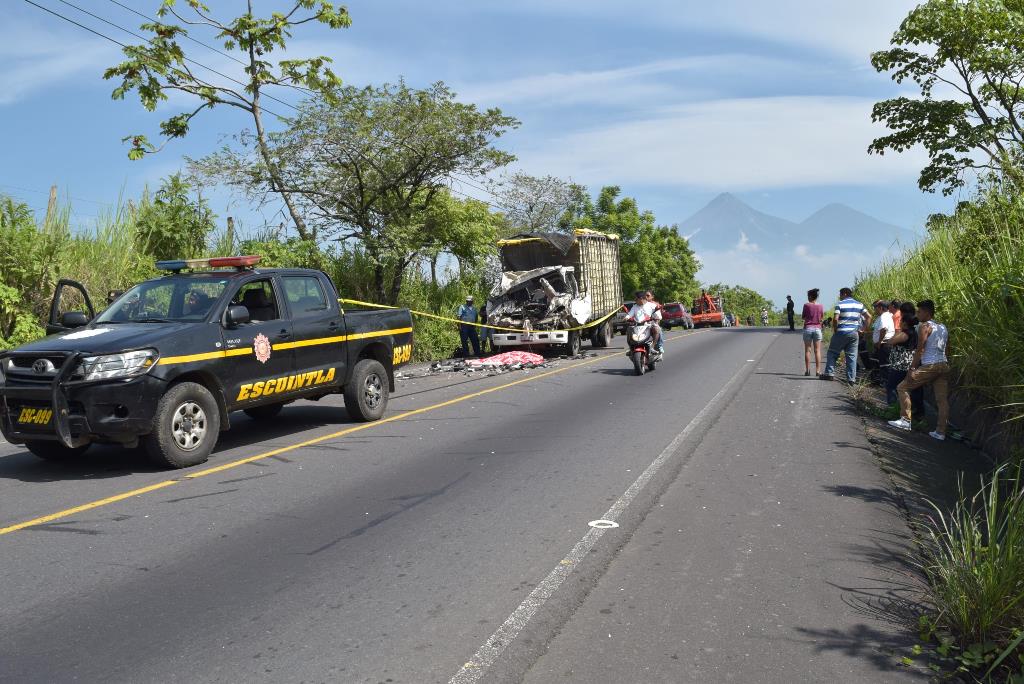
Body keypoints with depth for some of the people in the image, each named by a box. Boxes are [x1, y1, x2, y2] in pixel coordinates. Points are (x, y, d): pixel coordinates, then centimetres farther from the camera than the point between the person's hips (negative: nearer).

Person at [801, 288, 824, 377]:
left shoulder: (806, 305, -8)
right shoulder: (820, 306, 0)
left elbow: (802, 317, 1)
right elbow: (822, 317, 12)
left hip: (807, 328, -2)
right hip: (817, 329, 2)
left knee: (807, 350, 4)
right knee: (817, 351, 4)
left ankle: (807, 370, 1)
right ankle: (818, 370, 1)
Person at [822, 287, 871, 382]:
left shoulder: (840, 304, -6)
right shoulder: (859, 305, 10)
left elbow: (835, 319, -17)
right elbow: (869, 317, 7)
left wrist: (834, 330, -4)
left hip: (841, 332, -4)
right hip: (854, 333, 4)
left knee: (832, 352, 9)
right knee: (852, 356, 5)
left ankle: (830, 373, 3)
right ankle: (851, 378, 3)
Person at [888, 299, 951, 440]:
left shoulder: (925, 327, -5)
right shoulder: (943, 328, 18)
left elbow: (920, 350, -11)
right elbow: (947, 350, 17)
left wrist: (912, 368, -11)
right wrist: (945, 368, 21)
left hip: (929, 366, -8)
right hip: (944, 365, 8)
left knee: (903, 387, 3)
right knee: (942, 399, 5)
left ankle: (905, 420, -1)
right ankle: (940, 432, 6)